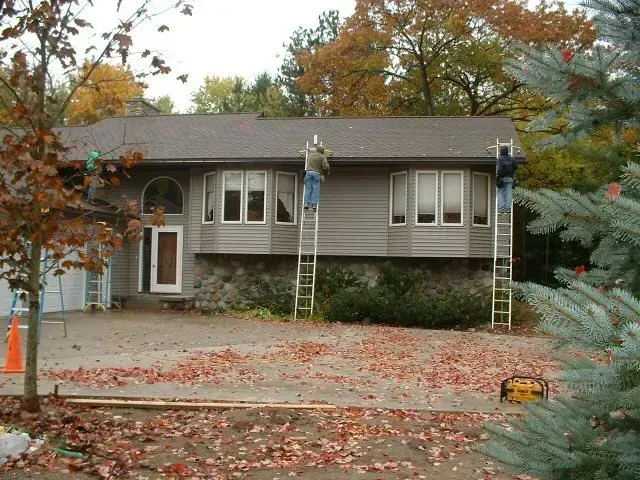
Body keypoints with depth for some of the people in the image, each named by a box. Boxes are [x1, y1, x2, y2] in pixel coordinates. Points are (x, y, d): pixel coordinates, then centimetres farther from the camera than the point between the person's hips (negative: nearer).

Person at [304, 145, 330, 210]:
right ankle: (314, 204, -8)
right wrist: (326, 172, 13)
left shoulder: (311, 155, 19)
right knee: (315, 190, -2)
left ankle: (306, 203, -8)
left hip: (309, 172, 3)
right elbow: (325, 167, -8)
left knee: (308, 189, 1)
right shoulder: (322, 157, 4)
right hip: (317, 174, -3)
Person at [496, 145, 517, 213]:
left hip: (502, 178, -3)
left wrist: (498, 177, -14)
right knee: (508, 193, 4)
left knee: (500, 193, 2)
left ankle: (501, 208, -6)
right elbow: (516, 167, 8)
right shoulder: (511, 158, 4)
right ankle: (508, 208, -1)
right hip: (509, 178, 3)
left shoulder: (499, 159, -10)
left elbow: (499, 169, -18)